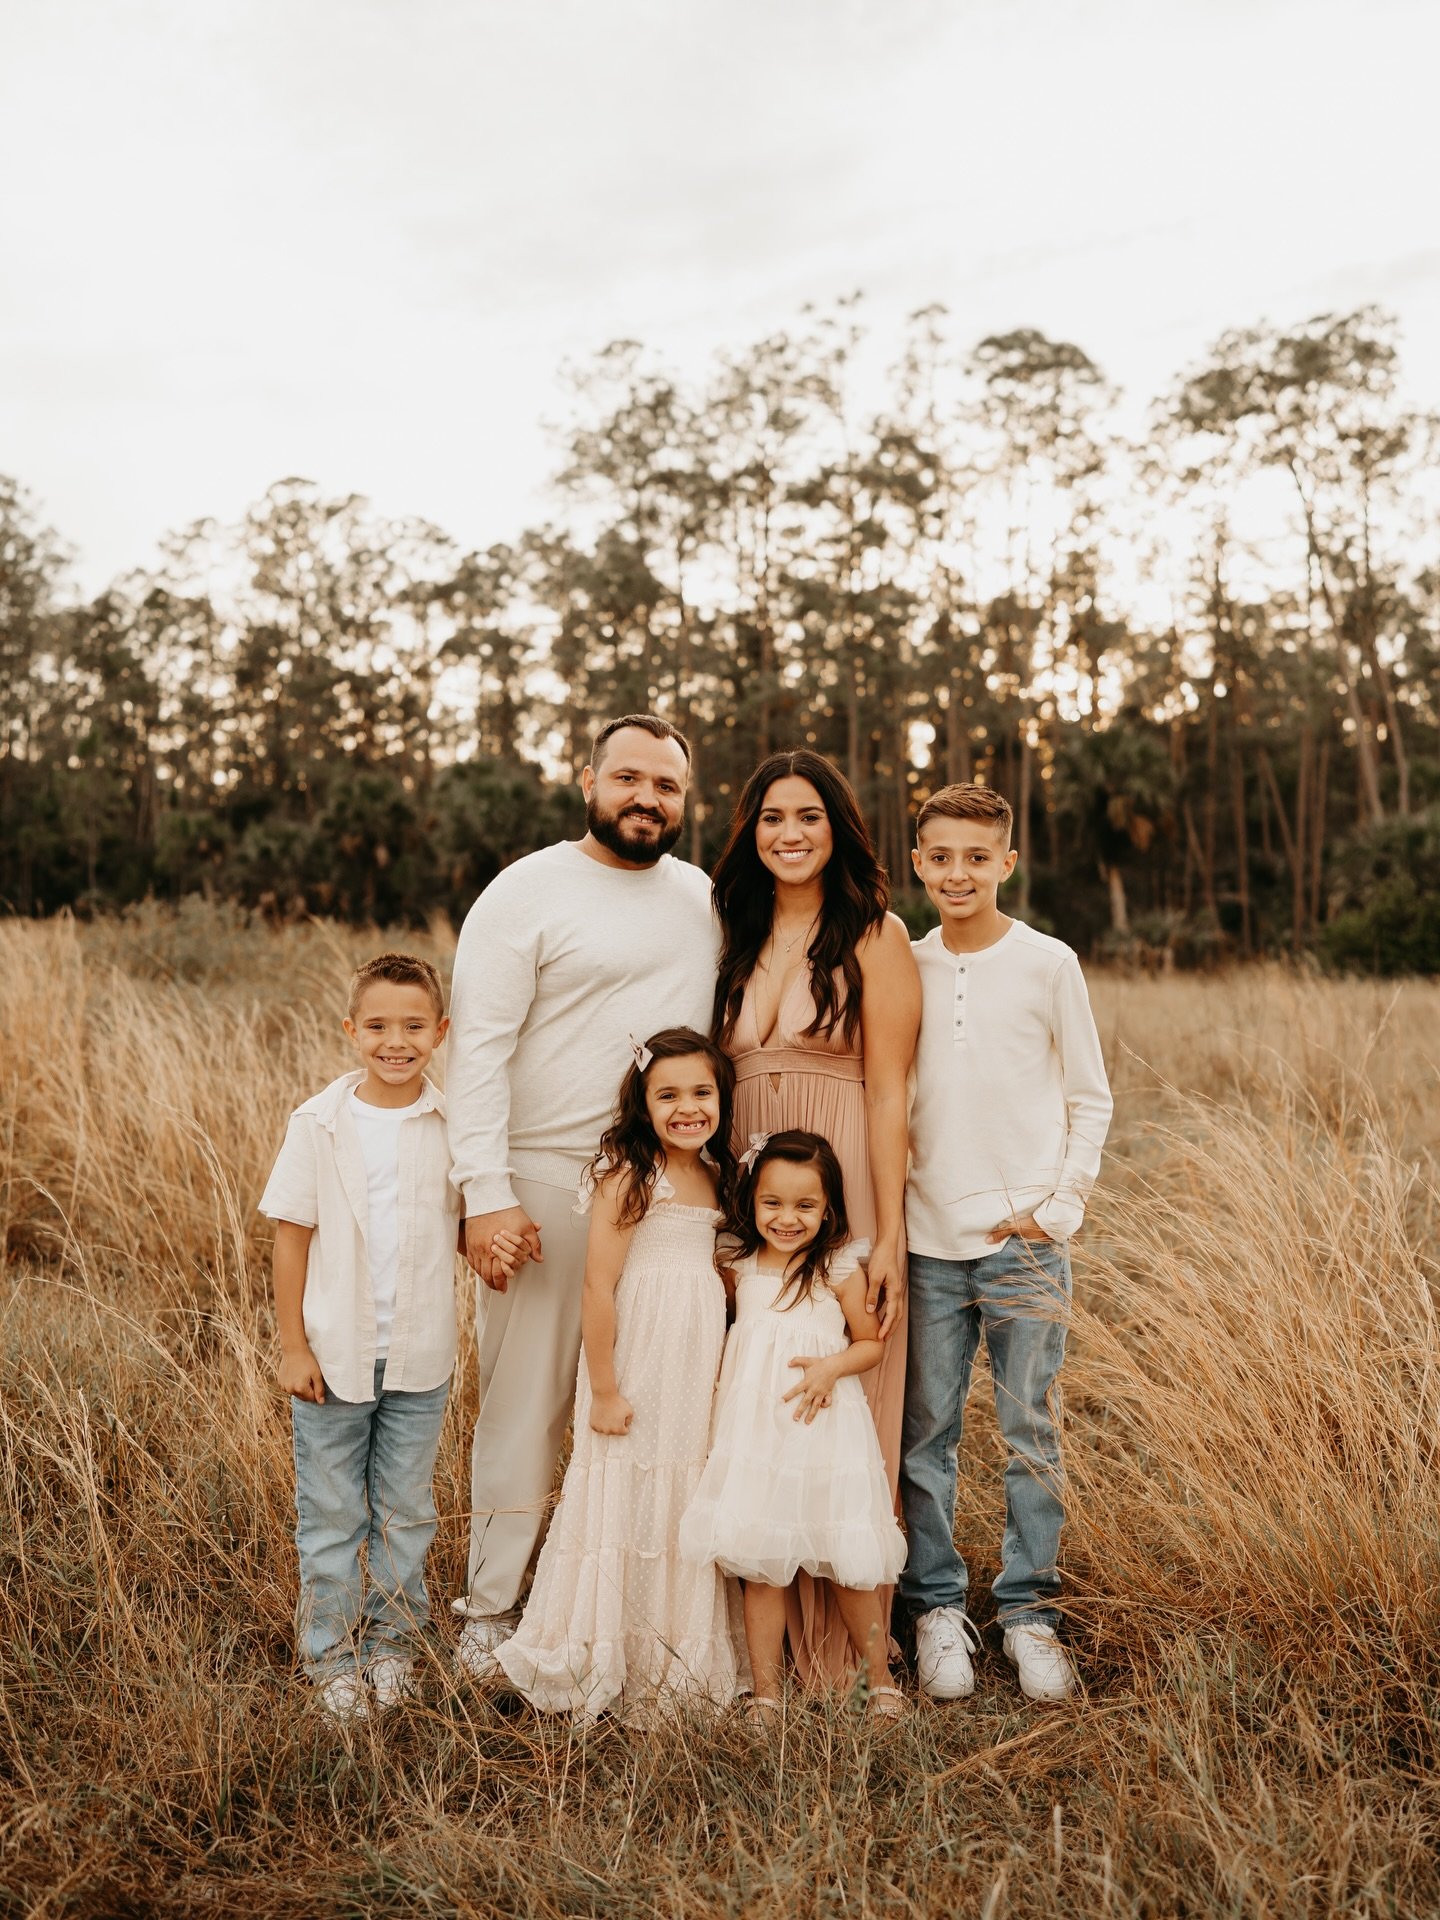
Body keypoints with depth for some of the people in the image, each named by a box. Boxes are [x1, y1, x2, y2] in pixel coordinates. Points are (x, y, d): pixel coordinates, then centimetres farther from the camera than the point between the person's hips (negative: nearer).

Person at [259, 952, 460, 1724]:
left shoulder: (452, 1124, -4)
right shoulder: (320, 1124, -9)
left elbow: (467, 1221, 6)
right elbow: (292, 1235, -5)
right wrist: (292, 1346, -5)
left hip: (420, 1357, 2)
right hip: (334, 1353, -1)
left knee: (406, 1509, 15)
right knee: (330, 1513, 11)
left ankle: (392, 1638, 34)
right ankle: (332, 1652, 28)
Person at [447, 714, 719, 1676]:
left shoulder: (706, 901, 12)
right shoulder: (527, 892, -3)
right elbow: (479, 1046, -9)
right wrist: (486, 1192, -17)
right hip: (545, 1184, -4)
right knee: (526, 1398, 3)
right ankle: (493, 1611, 17)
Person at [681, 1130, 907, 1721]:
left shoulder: (840, 1269, -6)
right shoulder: (741, 1265, 4)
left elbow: (871, 1342, 0)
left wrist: (831, 1367, -17)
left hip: (823, 1427, -3)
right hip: (753, 1430, 3)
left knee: (845, 1563, 5)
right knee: (760, 1566, 6)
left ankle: (880, 1677, 24)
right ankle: (765, 1690, 19)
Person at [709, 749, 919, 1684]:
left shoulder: (874, 934, -5)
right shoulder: (742, 937, 13)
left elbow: (889, 1091, -9)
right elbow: (716, 1080, 12)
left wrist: (889, 1237, -14)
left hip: (844, 1198, -5)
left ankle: (839, 1649, 17)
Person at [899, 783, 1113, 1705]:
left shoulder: (1048, 963, 0)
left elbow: (1090, 1100, 4)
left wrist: (1060, 1206, -5)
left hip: (1026, 1238, -2)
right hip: (928, 1236, 2)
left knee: (1034, 1432, 4)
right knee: (926, 1431, 6)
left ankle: (1030, 1609, 19)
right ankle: (938, 1603, 21)